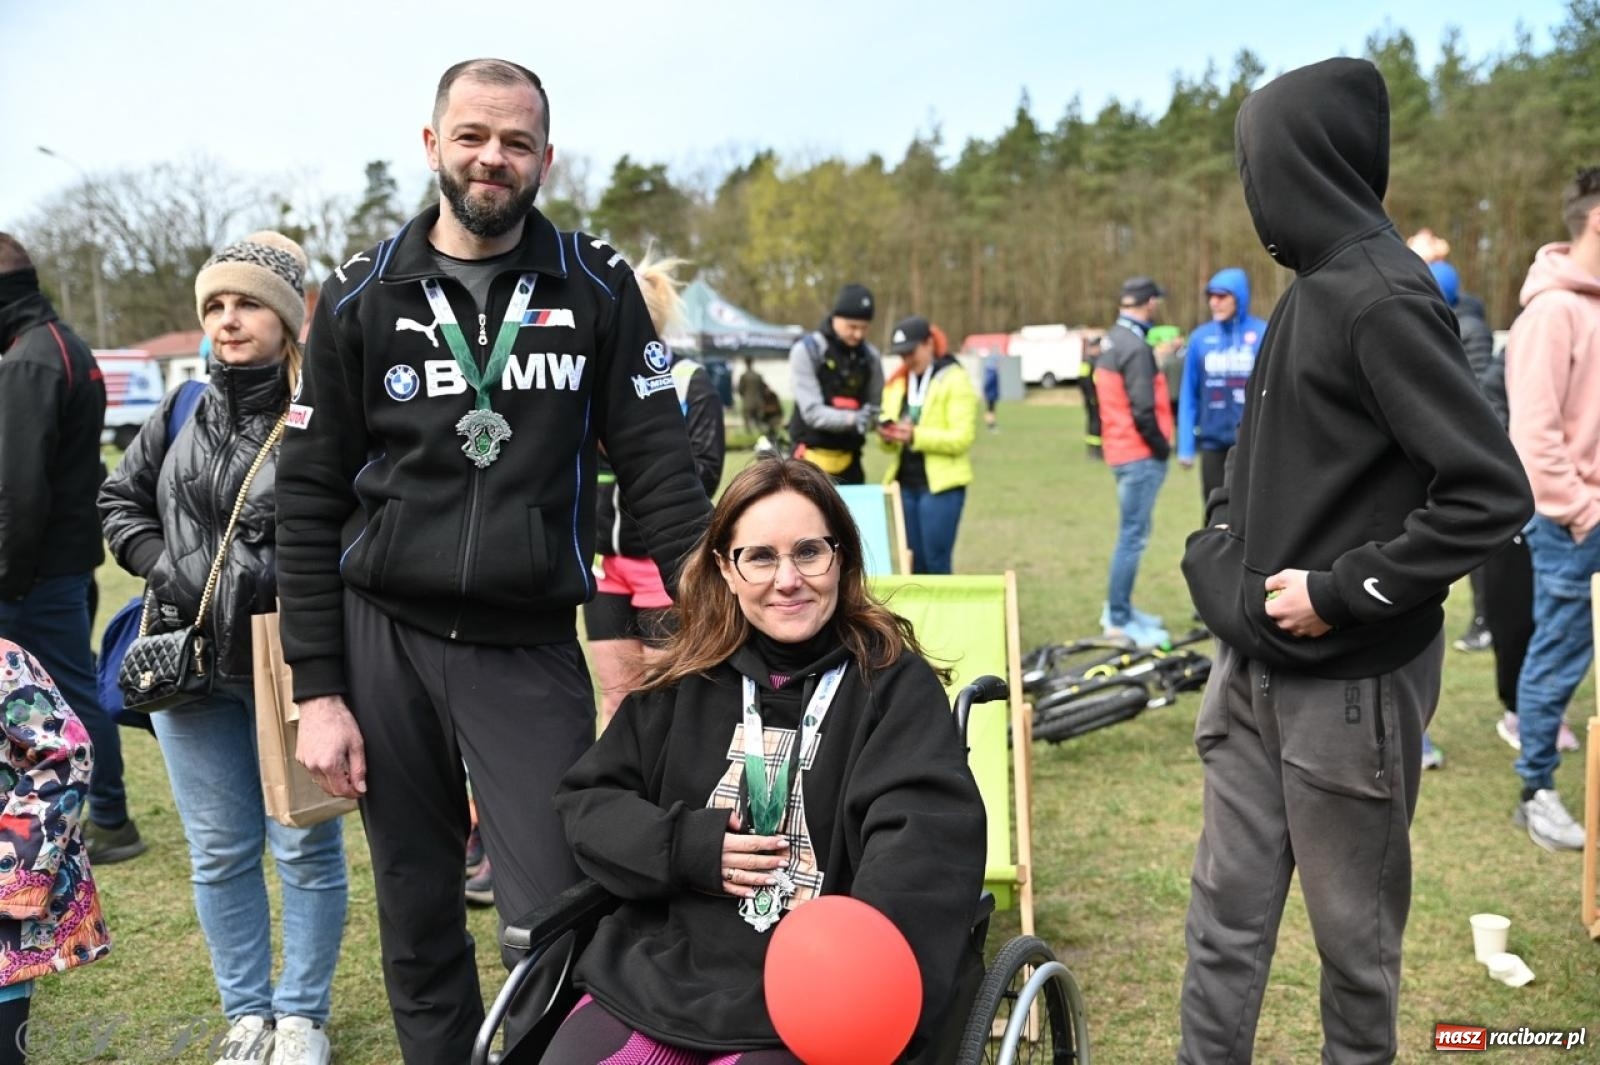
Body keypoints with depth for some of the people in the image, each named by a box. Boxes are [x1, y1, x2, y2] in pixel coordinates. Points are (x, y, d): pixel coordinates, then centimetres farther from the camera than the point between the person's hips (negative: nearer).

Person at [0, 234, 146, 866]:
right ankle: (102, 816, 25)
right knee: (71, 687, 15)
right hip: (73, 552, 10)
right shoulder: (69, 348, 14)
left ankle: (110, 823, 9)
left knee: (70, 691, -1)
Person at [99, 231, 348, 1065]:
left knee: (305, 847, 8)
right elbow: (119, 497, 17)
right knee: (219, 852, 15)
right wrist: (156, 563, 2)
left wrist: (293, 572, -23)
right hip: (189, 666, 5)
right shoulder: (183, 412, 6)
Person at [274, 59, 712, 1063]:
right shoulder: (365, 295, 3)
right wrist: (318, 689, -1)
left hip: (533, 648, -1)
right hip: (384, 641, 2)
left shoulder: (598, 285, 1)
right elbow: (311, 501, 3)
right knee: (417, 915, 13)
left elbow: (660, 465, -1)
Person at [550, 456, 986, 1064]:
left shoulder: (893, 682, -3)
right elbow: (585, 801, 13)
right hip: (653, 969, 4)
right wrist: (686, 847, -7)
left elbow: (922, 845, -17)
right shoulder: (686, 680, 9)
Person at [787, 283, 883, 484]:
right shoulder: (807, 350, -9)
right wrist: (851, 418, -31)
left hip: (848, 461, 5)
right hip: (812, 460, -4)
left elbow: (876, 406, 8)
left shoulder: (869, 355, 5)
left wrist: (870, 419, -16)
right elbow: (812, 411, -16)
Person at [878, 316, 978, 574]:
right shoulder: (897, 383, 13)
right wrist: (887, 436, -9)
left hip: (941, 484, -6)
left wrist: (915, 436, -25)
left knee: (936, 563, -5)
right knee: (914, 563, 10)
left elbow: (962, 437, -15)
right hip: (906, 483, 6)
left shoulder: (955, 381, -6)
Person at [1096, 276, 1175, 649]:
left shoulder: (1111, 341, 13)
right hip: (1141, 455, -10)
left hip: (1121, 451, 10)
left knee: (1133, 532, 18)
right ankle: (1119, 620, 1)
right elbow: (1142, 410, -21)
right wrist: (1162, 447, -9)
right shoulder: (1136, 347, -17)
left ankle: (1119, 609, 26)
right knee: (1133, 536, -5)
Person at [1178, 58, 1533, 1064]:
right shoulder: (1316, 286, 10)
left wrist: (1341, 594, -19)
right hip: (1256, 668, 8)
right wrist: (1219, 546, 7)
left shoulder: (1383, 296, -17)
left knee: (1353, 926, 12)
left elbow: (1491, 493, -22)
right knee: (1228, 909, 13)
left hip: (1349, 682, -8)